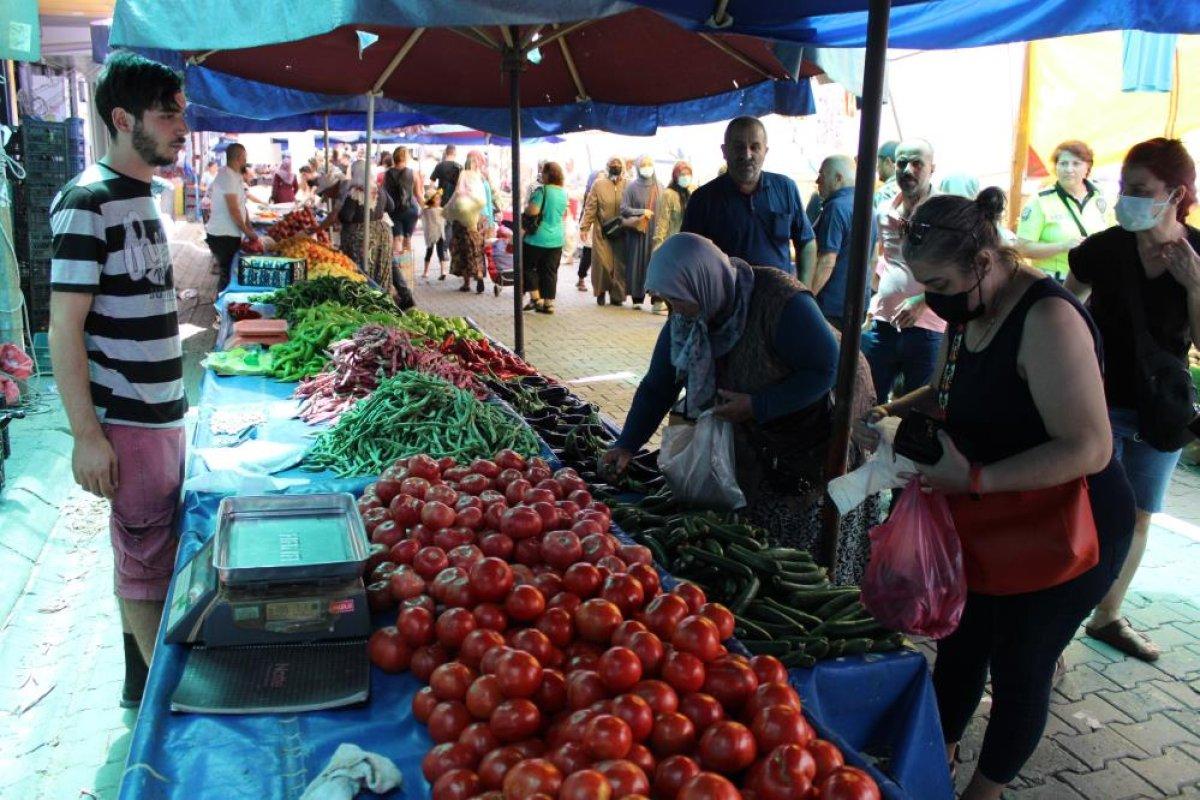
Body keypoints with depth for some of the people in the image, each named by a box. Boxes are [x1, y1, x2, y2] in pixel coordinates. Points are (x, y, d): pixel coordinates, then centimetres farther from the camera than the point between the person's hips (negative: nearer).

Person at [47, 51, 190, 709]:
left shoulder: (142, 194, 11)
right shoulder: (87, 202, -15)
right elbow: (64, 328, -17)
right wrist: (87, 435, -19)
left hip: (161, 412, 9)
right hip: (128, 421, -9)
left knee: (147, 550, 18)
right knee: (146, 560, 2)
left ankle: (143, 683, 33)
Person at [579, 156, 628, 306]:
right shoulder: (598, 184, 2)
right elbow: (590, 208, 2)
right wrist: (584, 227, -1)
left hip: (621, 232, 1)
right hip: (601, 231, -1)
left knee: (619, 264, 1)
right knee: (602, 262, -3)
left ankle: (617, 294, 13)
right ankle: (601, 292, 15)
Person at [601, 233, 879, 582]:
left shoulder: (782, 302, -32)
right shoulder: (684, 319, -12)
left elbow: (827, 369, -26)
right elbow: (657, 387, -5)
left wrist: (757, 406, -28)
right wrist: (626, 445, -14)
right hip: (761, 436, 6)